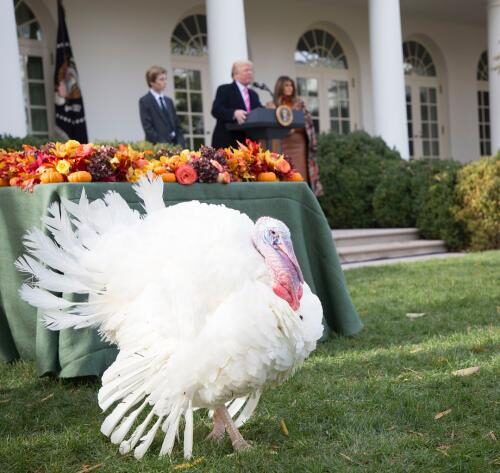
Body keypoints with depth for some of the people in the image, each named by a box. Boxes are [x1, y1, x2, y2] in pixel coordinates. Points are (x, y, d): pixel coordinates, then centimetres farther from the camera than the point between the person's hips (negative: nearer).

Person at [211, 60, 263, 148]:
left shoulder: (253, 94, 23)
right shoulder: (224, 90, 1)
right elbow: (216, 110, -12)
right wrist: (234, 113, -29)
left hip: (248, 142, 6)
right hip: (227, 142, -6)